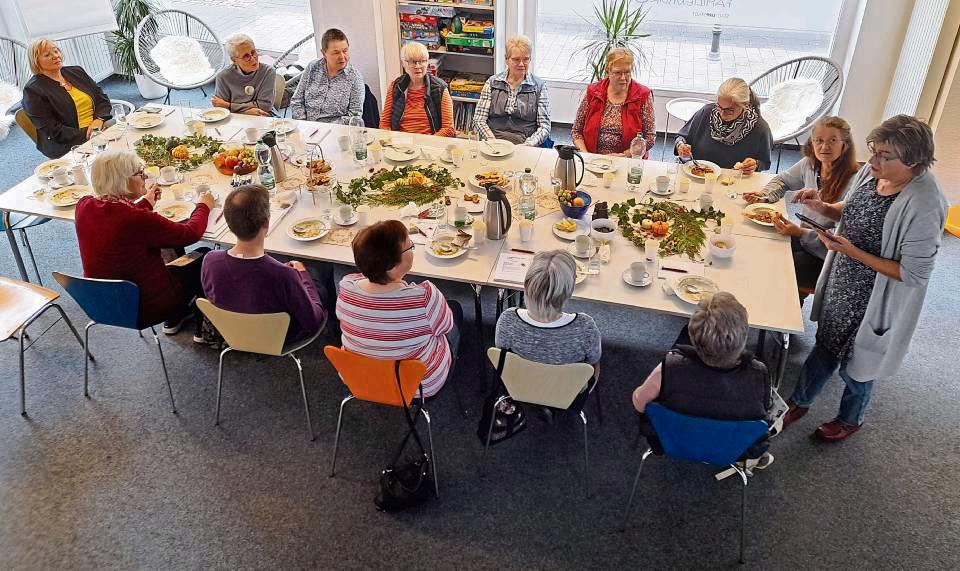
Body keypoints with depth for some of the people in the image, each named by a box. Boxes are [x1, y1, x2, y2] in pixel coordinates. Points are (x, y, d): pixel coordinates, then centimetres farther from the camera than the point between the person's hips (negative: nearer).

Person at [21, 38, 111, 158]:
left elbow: (101, 98, 13)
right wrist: (86, 135, -20)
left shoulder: (76, 71, 16)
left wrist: (99, 119, -8)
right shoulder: (33, 90, -4)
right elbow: (53, 131, -11)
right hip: (70, 145, -7)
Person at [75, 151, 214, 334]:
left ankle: (175, 315, 38)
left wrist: (145, 203, 21)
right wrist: (203, 206, 2)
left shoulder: (84, 206, -11)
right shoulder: (138, 219, -32)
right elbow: (190, 233, -17)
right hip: (144, 310, -7)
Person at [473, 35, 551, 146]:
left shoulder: (539, 86, 8)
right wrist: (493, 142, -11)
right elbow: (479, 120, 6)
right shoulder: (492, 82, 11)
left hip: (527, 146, -1)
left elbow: (544, 127, 3)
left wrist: (527, 145, -14)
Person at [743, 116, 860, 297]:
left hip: (826, 258, -7)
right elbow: (783, 180, 19)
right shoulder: (810, 163, -2)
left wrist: (800, 233, -29)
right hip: (803, 239, 7)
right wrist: (764, 196, -1)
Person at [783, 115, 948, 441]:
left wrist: (851, 251, -28)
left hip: (874, 301, -6)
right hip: (841, 284, 6)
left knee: (856, 365, 18)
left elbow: (914, 273, -25)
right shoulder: (871, 172, -10)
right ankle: (799, 402, 48)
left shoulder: (924, 205, -31)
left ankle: (850, 419, 48)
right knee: (825, 346, 25)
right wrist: (822, 207, -9)